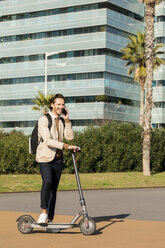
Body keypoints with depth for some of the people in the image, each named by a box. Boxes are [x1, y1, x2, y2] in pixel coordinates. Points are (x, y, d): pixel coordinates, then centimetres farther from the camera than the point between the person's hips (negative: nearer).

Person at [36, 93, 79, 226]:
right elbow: (48, 141, -21)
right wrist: (67, 146, -29)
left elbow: (70, 137, -1)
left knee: (54, 189, 4)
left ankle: (49, 220, 9)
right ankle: (44, 211, -16)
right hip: (45, 157, -6)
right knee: (47, 182, -29)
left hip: (58, 159, 6)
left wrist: (67, 120, -7)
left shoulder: (62, 121, 13)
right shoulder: (44, 119, -8)